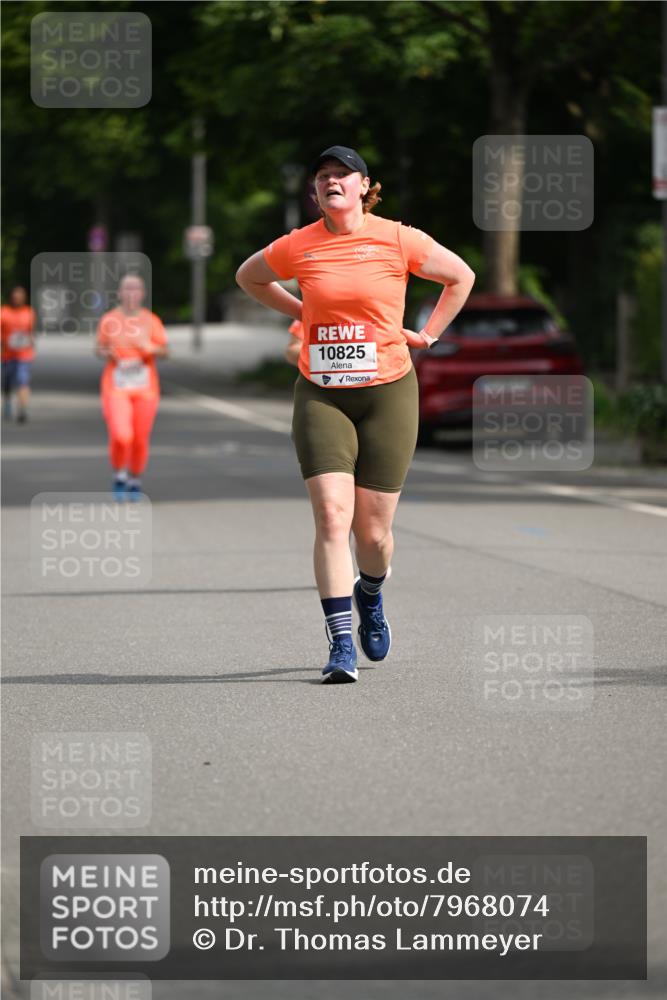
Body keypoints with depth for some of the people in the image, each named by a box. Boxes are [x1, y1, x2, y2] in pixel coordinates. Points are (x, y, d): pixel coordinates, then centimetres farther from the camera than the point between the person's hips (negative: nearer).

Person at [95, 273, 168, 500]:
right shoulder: (108, 320, 1)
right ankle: (119, 475, 11)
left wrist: (150, 348, -21)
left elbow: (164, 351, 0)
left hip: (145, 389, 1)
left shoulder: (152, 321, 2)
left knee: (140, 441, 4)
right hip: (115, 388, -1)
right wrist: (105, 353, -11)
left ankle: (135, 481, 28)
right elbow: (99, 348, 12)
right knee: (120, 437, -17)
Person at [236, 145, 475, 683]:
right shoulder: (297, 247, 1)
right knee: (332, 516, -14)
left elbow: (461, 276, 12)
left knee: (373, 531, 3)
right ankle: (342, 645, -13)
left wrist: (426, 335, 8)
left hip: (388, 394, -1)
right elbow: (248, 276, 22)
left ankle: (370, 595, 38)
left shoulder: (398, 240, -3)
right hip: (321, 396, 1)